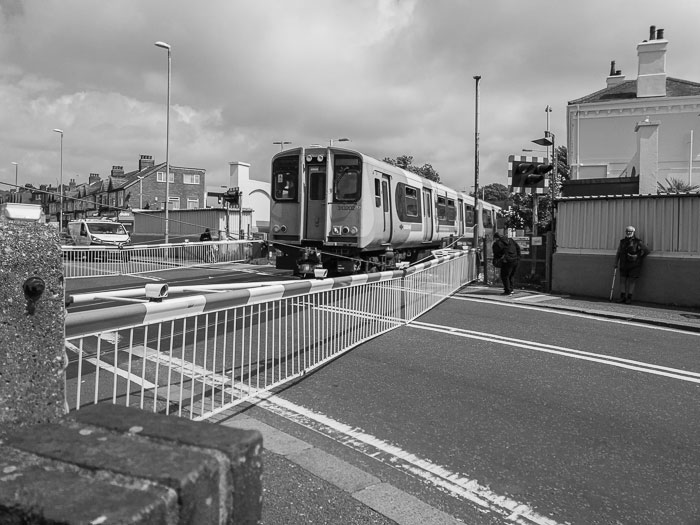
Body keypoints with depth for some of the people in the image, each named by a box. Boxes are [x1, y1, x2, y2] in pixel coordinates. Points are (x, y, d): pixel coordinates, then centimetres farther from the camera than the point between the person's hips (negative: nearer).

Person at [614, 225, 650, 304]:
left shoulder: (638, 242, -5)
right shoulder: (622, 241, 8)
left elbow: (646, 251, -1)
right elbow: (618, 253, 14)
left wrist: (638, 258, 0)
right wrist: (616, 263, 10)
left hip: (634, 265, -4)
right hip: (624, 264, 4)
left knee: (632, 280, -1)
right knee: (622, 280, 4)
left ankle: (629, 297, 4)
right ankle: (622, 297, 10)